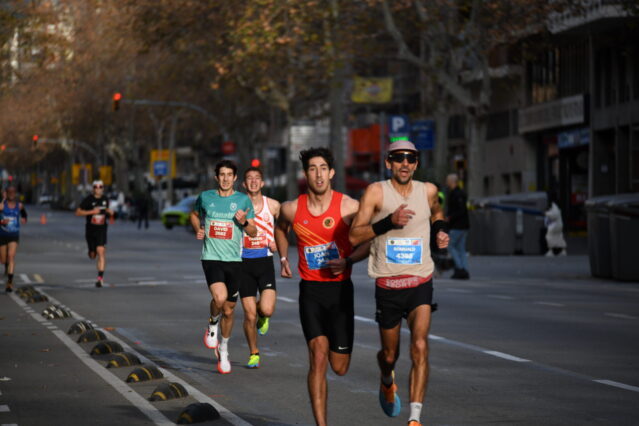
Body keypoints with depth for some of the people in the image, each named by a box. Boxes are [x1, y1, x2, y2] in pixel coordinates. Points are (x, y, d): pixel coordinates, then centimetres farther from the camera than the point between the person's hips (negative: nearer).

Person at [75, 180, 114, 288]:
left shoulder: (105, 199, 4)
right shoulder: (88, 200, -8)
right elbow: (78, 212, -10)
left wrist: (110, 212, 2)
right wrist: (92, 211, -20)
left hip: (101, 230, 1)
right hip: (90, 230, -1)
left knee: (101, 251, -17)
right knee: (93, 255, 11)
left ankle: (100, 278, -19)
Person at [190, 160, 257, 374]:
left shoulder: (243, 200, 2)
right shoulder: (205, 197, 3)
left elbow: (253, 231, 6)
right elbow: (195, 214, 24)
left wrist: (244, 222, -15)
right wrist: (198, 230, 4)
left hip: (233, 260, 2)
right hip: (211, 258, -1)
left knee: (228, 310, 9)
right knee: (220, 297, -27)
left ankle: (223, 348, 32)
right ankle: (213, 323, 6)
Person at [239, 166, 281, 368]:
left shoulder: (273, 205, 0)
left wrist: (277, 242, 1)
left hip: (265, 262, 0)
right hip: (244, 262, 0)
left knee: (267, 310, -17)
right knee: (250, 314, 0)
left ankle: (262, 316, 20)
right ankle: (253, 354, 19)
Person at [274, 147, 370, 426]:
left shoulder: (349, 207, -8)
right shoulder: (292, 209, -1)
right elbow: (280, 228, 23)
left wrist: (347, 261, -15)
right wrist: (283, 258, 12)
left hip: (340, 289, 0)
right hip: (310, 290, 0)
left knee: (339, 367, 6)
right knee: (318, 357, -14)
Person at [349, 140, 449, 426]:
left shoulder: (428, 191, 3)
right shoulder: (377, 192, -7)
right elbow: (354, 236, -13)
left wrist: (440, 230, 6)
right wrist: (388, 221, -25)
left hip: (420, 284, 1)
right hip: (387, 285, -1)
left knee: (420, 346, -19)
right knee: (390, 355, 13)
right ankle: (387, 382, 50)